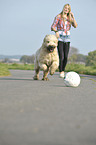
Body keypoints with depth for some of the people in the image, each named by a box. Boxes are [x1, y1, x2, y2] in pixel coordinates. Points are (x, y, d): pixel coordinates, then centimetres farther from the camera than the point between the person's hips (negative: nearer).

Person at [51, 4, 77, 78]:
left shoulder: (70, 18, 12)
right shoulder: (58, 17, -1)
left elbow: (75, 26, -3)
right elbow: (52, 27, -6)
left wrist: (73, 17, -6)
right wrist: (56, 31, -26)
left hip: (67, 38, 4)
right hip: (59, 38, -4)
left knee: (66, 57, -1)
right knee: (61, 56, -14)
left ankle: (63, 71, 15)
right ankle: (60, 72, -8)